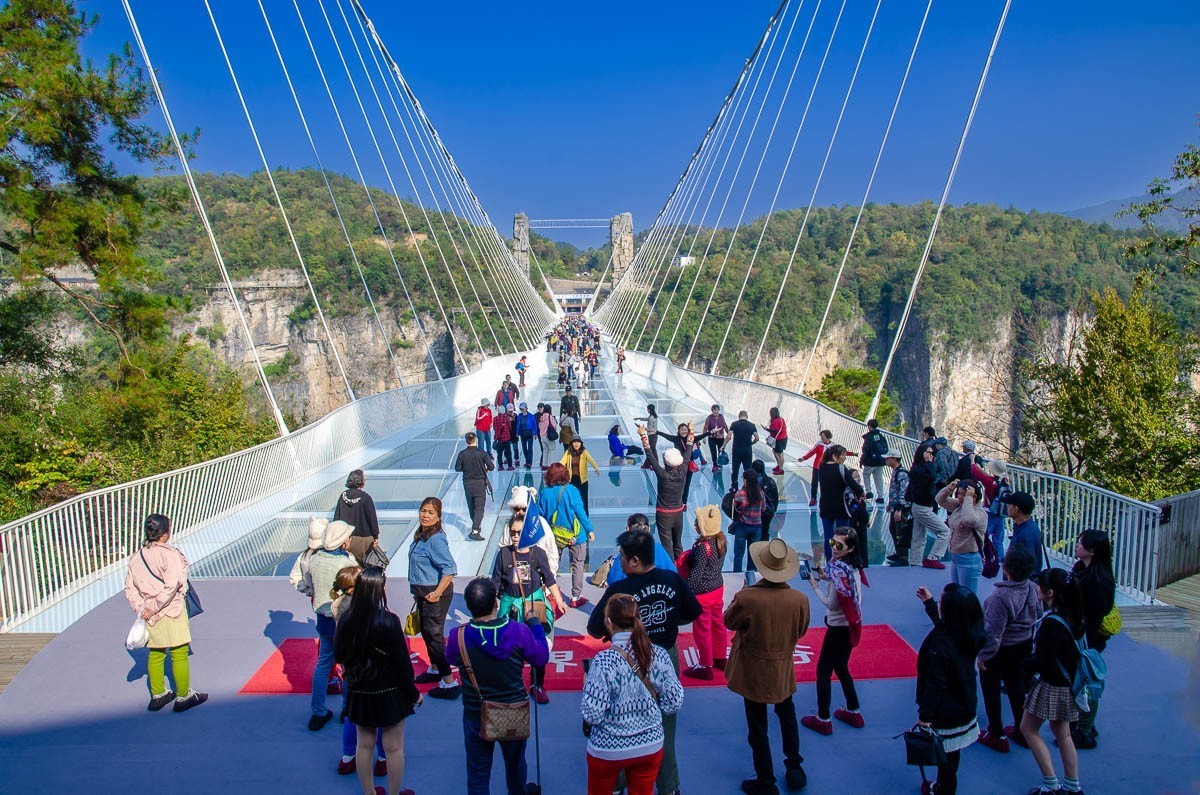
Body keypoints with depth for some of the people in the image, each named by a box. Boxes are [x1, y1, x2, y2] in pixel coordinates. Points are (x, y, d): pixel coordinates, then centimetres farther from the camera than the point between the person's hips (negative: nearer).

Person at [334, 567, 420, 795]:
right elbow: (402, 661, -17)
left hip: (359, 693, 4)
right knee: (393, 747, 12)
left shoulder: (346, 619, -10)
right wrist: (414, 693, -4)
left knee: (364, 744, 19)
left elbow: (338, 656, 3)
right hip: (389, 693, -4)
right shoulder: (389, 621, -23)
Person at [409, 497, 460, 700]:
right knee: (426, 631, 22)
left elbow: (450, 569, -28)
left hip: (434, 593, -10)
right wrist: (419, 592, 19)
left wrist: (437, 593, -26)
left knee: (434, 635, -5)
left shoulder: (435, 539, -23)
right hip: (423, 592, 10)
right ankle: (434, 670, 41)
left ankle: (449, 683, 1)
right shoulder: (420, 536, 6)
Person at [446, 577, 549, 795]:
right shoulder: (519, 631, -23)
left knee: (478, 773, 18)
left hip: (476, 715, -1)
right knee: (515, 765, 27)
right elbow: (542, 659, -8)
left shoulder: (458, 636, -23)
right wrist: (534, 623, 6)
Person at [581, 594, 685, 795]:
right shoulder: (660, 656, -13)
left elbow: (592, 715, -21)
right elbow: (673, 704, -5)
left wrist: (587, 685, -5)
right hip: (651, 746, 3)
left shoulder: (603, 662, -25)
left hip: (608, 750, -3)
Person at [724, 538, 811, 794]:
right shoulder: (800, 599, -19)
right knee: (787, 715, 30)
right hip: (784, 670, 3)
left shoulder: (746, 597, -29)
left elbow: (729, 622, -8)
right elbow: (801, 631, -1)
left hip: (753, 673, -3)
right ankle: (794, 767, 43)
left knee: (758, 727, 13)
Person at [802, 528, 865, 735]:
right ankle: (854, 713, 32)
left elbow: (831, 603, -21)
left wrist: (815, 585, -12)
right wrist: (826, 578, 2)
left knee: (823, 671, 2)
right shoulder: (852, 567, 3)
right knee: (841, 668, 23)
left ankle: (823, 720, 10)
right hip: (849, 625, 9)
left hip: (839, 628, -9)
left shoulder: (840, 570, -23)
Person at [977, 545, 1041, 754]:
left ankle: (996, 735, 22)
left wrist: (983, 655, -15)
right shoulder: (1033, 589, -10)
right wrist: (1030, 640, 19)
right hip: (1024, 646, 7)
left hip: (1000, 651, -7)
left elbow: (993, 631, -27)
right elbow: (1038, 616, 5)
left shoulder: (1000, 596, -33)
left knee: (991, 690, 11)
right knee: (1017, 687, 23)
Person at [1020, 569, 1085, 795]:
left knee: (1028, 729, 6)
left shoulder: (1052, 623, -28)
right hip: (1066, 683, 9)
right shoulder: (1070, 615, -1)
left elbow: (1043, 663, -26)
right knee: (1062, 734, 19)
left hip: (1051, 686, -9)